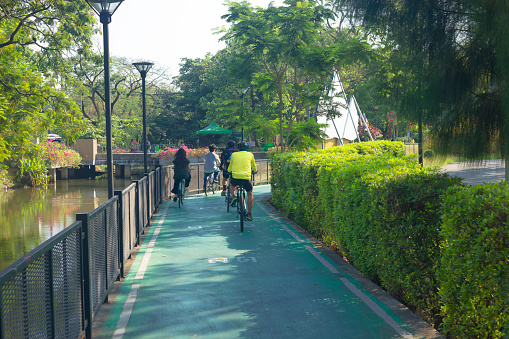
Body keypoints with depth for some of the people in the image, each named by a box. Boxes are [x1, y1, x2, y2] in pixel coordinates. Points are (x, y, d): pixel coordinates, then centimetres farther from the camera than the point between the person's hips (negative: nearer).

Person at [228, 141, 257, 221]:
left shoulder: (234, 155, 12)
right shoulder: (250, 155, 11)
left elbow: (230, 167, 26)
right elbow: (254, 166, 26)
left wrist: (229, 171, 49)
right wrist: (254, 171, 49)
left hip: (235, 176, 1)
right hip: (246, 178, -1)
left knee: (232, 185, 35)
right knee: (250, 194, 19)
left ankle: (234, 196, 6)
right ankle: (249, 214, 13)